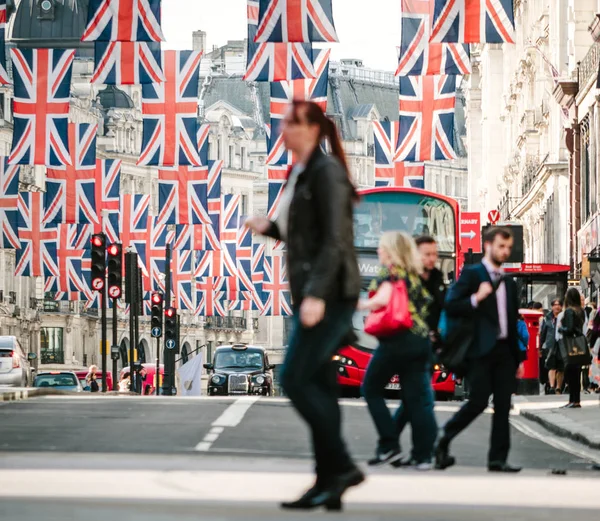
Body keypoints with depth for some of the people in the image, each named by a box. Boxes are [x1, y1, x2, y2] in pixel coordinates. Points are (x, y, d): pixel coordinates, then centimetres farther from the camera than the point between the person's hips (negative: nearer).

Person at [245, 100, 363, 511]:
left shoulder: (326, 172, -12)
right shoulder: (300, 173, 16)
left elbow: (334, 239, -19)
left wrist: (317, 293, -26)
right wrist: (270, 228, 11)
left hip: (330, 295, -10)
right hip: (312, 294, 10)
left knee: (296, 379, -12)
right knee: (318, 385, 6)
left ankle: (342, 466, -7)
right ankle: (329, 484, 7)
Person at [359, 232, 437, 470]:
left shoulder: (390, 272, -5)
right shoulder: (413, 275, 18)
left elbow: (382, 299, -20)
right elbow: (425, 301, 21)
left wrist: (361, 305, -6)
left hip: (397, 340, -7)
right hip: (421, 341, 7)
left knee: (371, 388, 7)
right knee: (416, 397, 6)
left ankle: (389, 445, -1)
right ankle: (423, 455, 0)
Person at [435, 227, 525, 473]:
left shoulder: (509, 282, 19)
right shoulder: (471, 274, 0)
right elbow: (450, 306, -8)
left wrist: (518, 358, 16)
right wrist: (476, 298, -21)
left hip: (504, 351, 6)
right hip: (480, 350, -6)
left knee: (503, 406, 1)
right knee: (478, 402, -11)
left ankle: (498, 459, 2)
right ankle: (443, 443, 6)